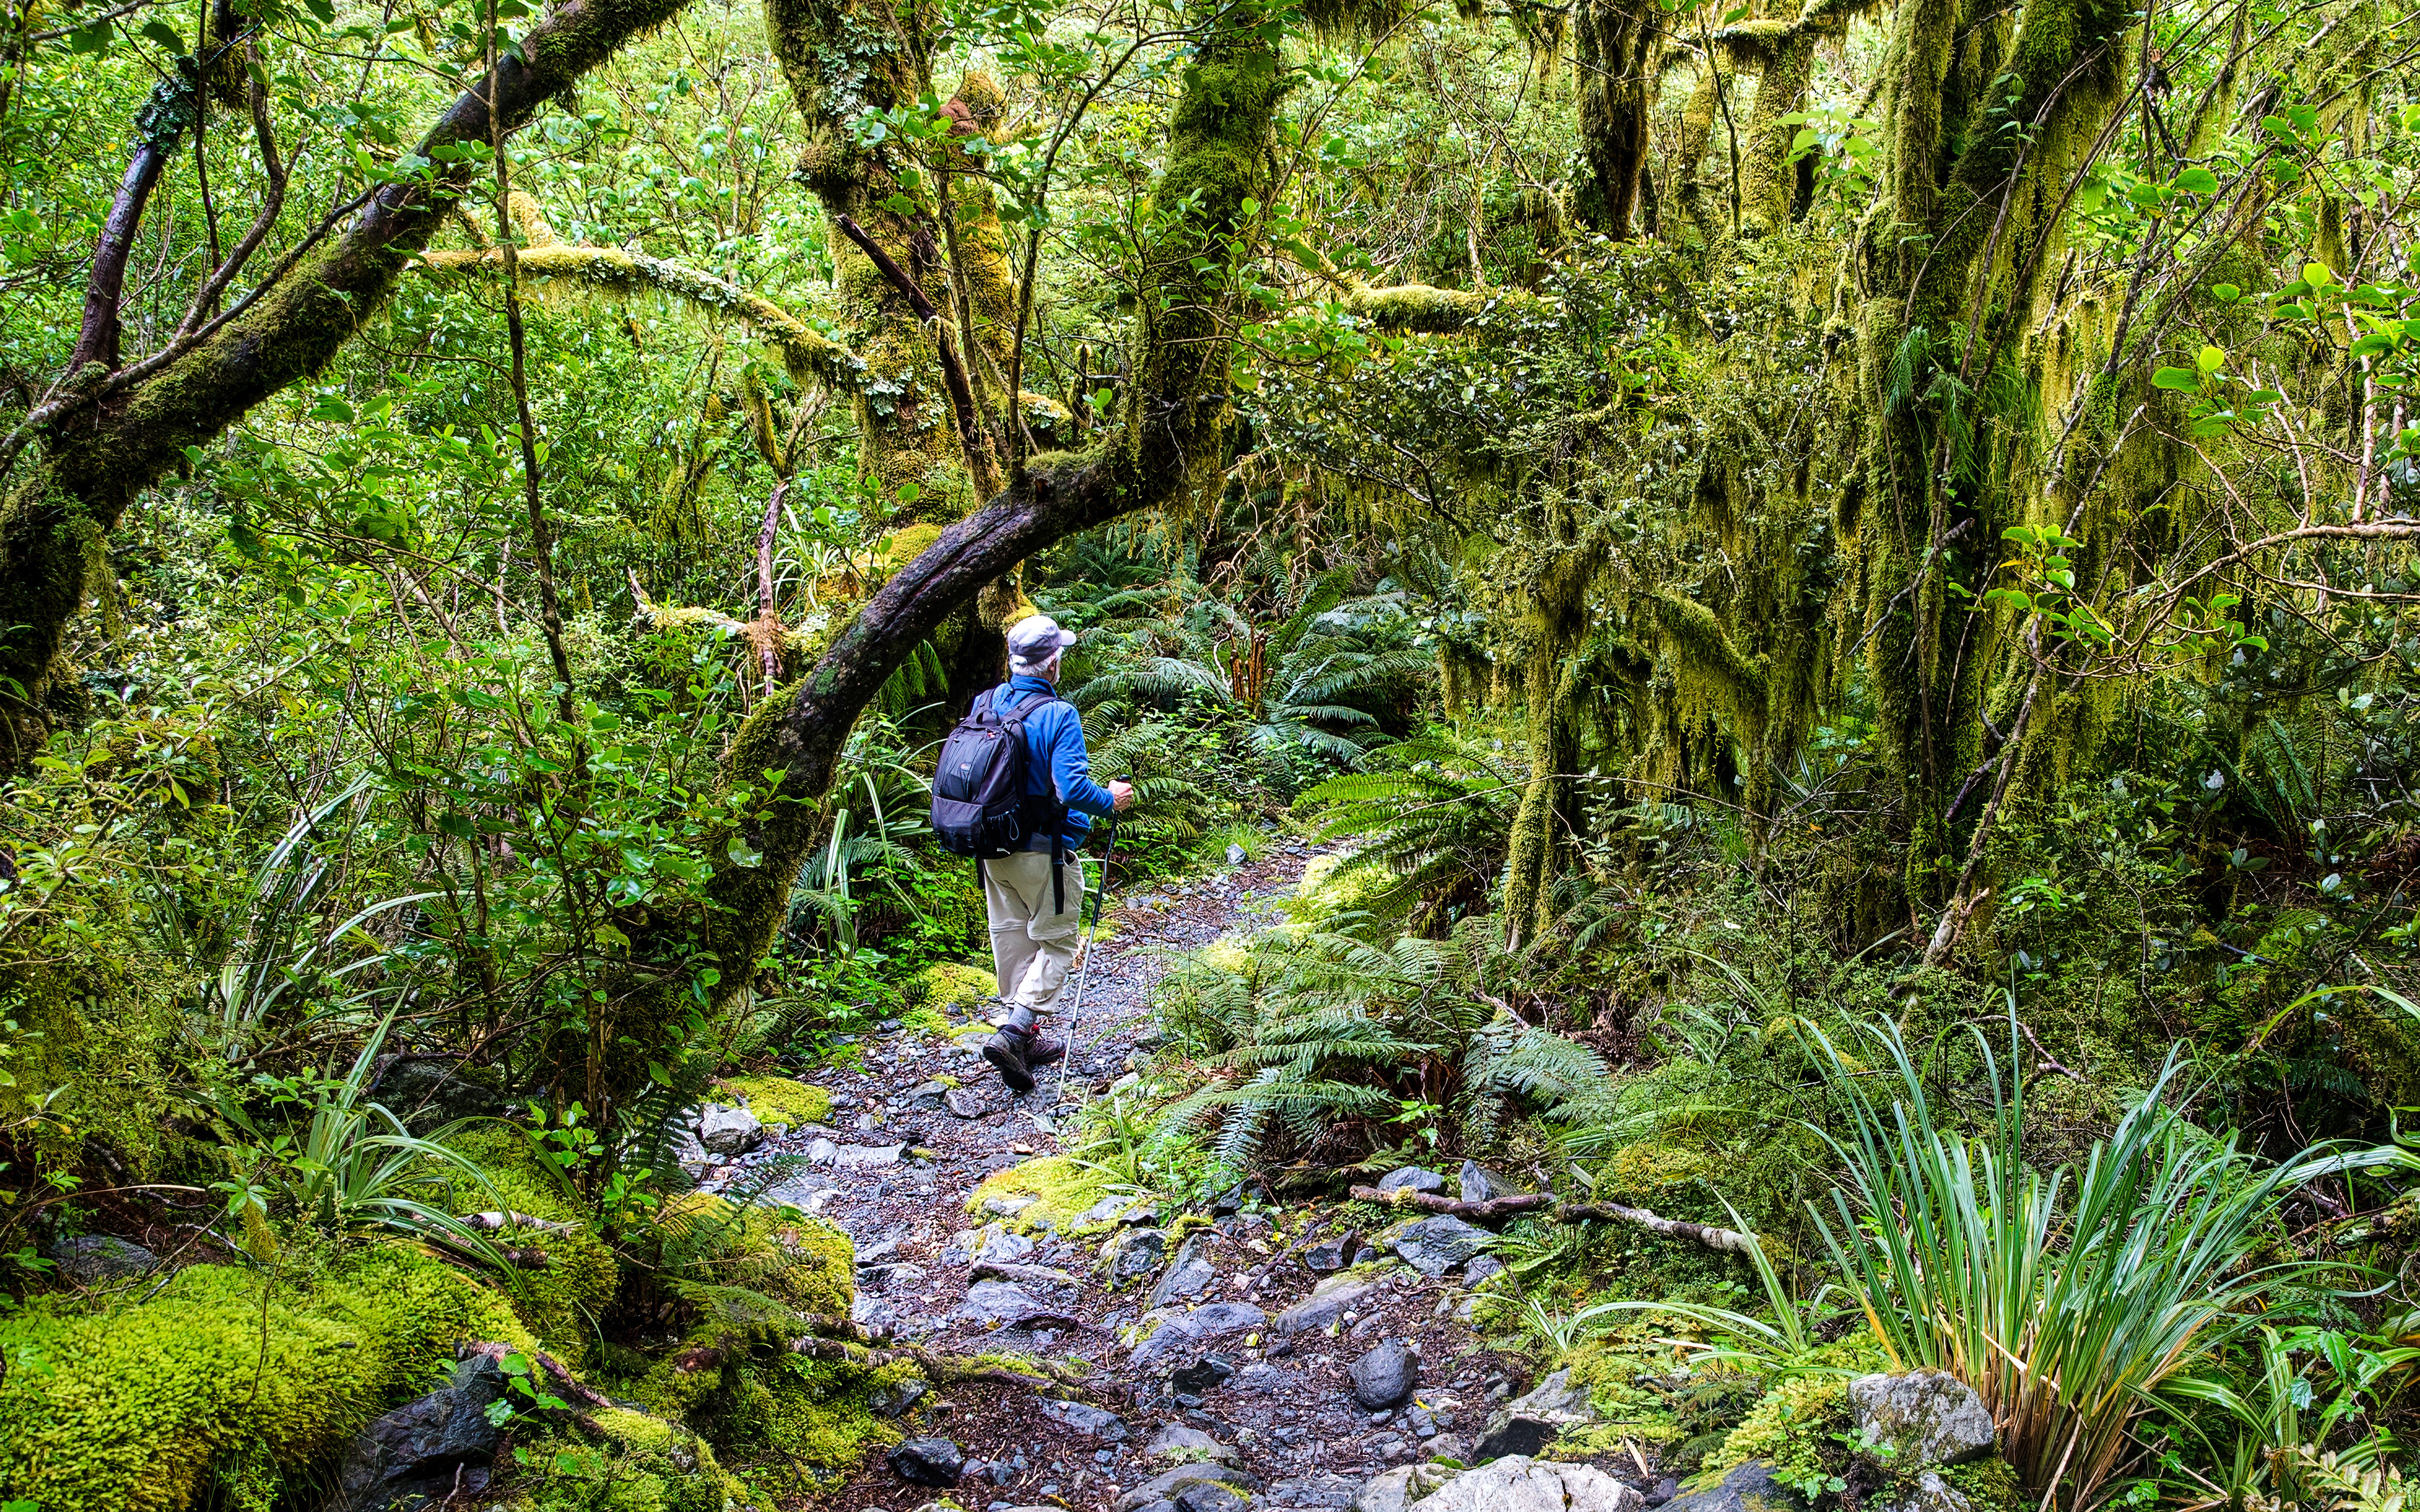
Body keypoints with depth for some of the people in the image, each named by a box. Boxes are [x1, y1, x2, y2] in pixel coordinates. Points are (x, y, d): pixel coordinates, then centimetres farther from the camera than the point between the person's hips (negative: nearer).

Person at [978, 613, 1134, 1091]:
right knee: (1056, 944, 4)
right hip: (1043, 852, -7)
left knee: (1013, 940, 15)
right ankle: (1012, 1032, -10)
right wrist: (1110, 800, -6)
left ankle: (1026, 1039, 25)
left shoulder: (986, 704, 1)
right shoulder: (1058, 715, -19)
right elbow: (1072, 788, -25)